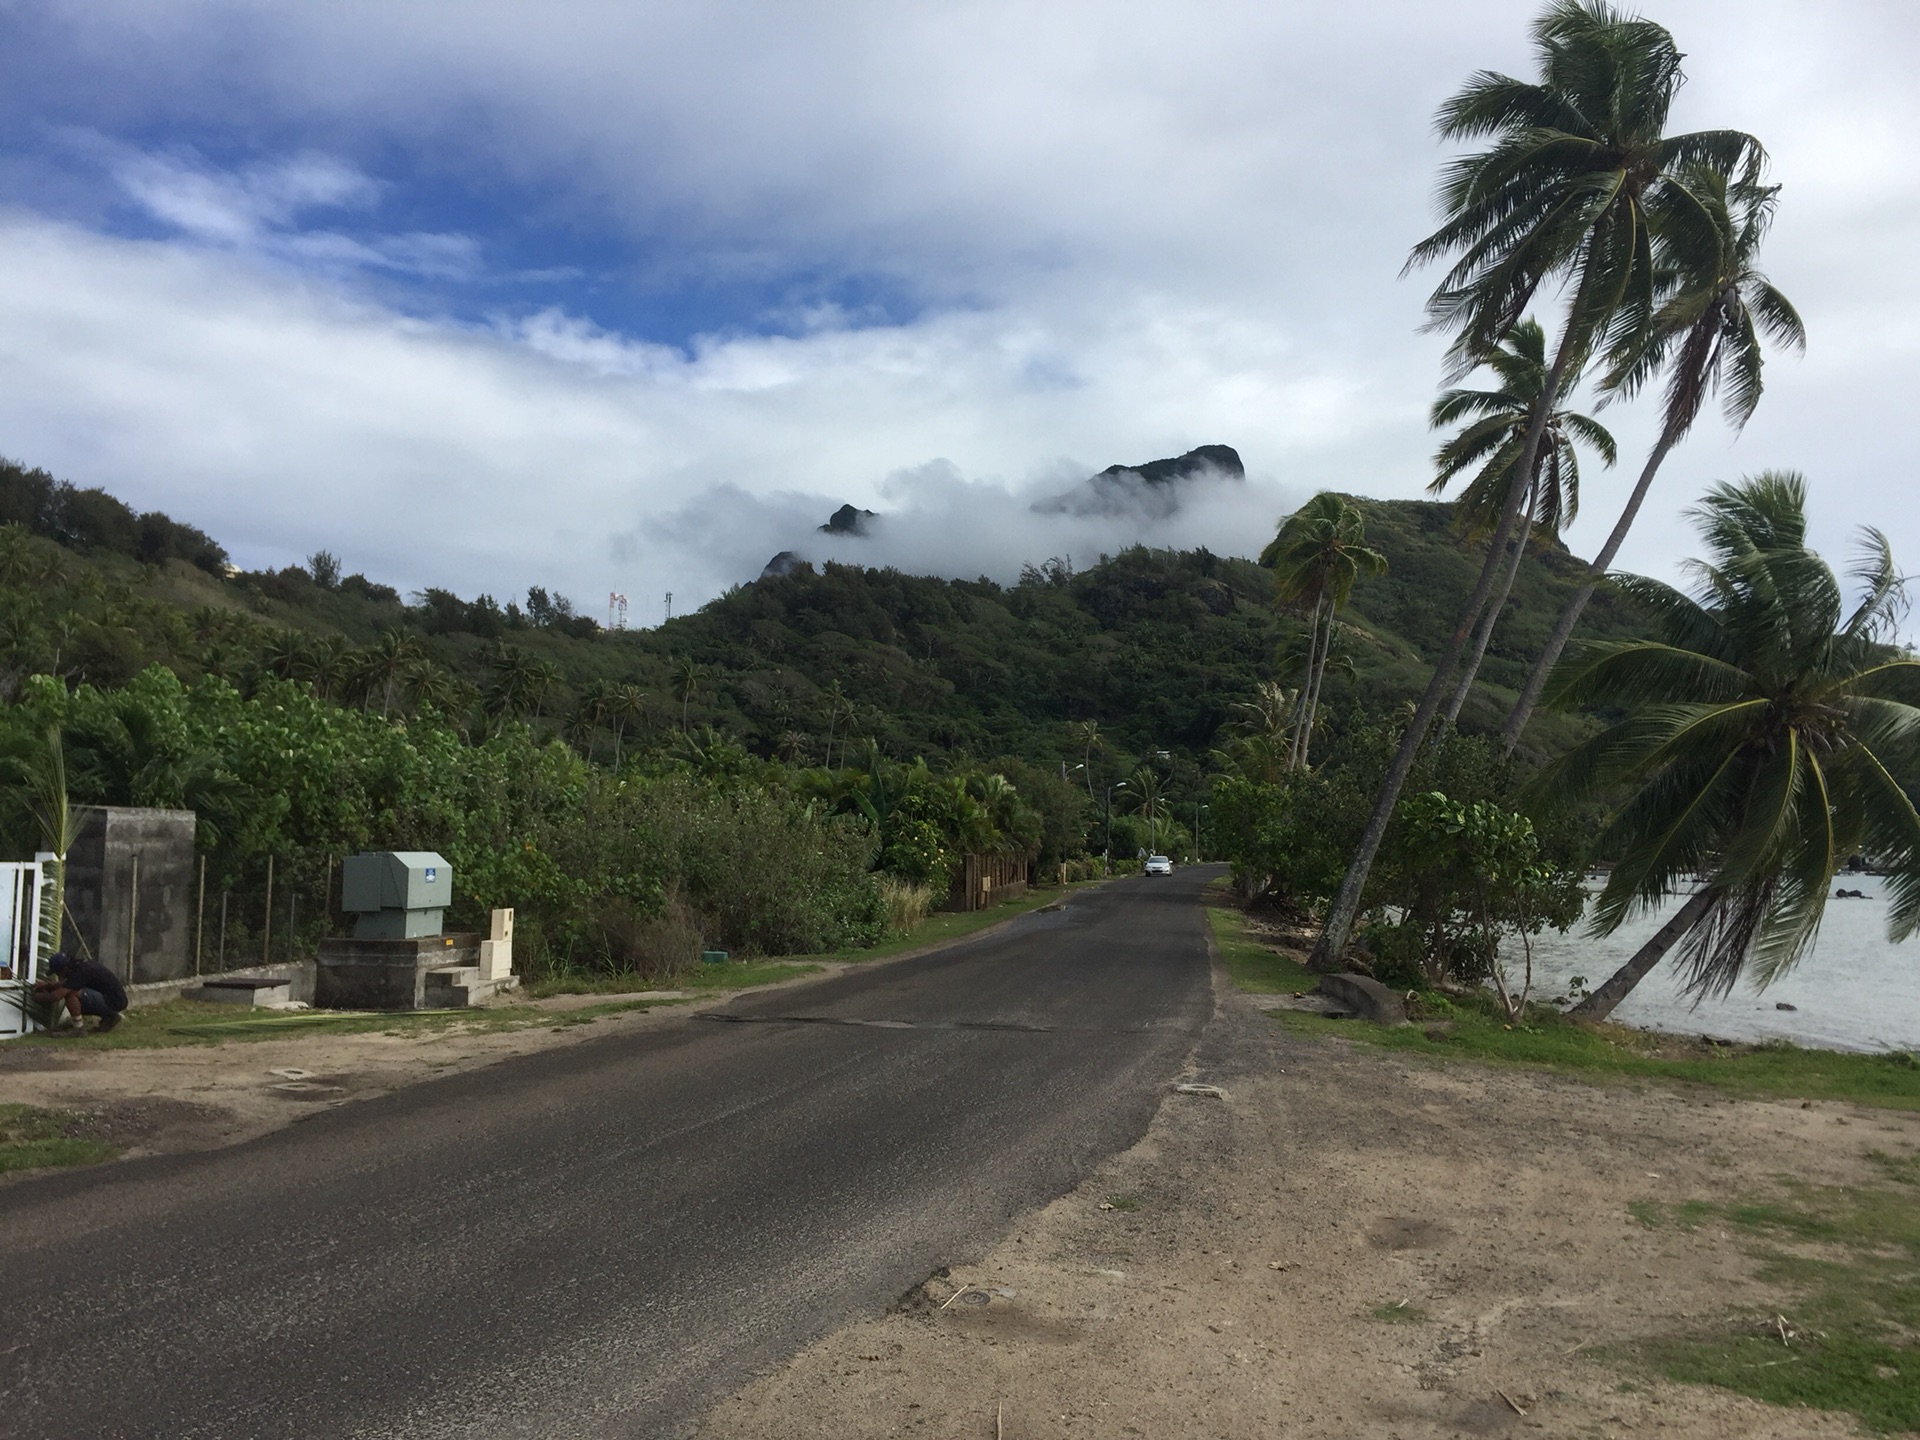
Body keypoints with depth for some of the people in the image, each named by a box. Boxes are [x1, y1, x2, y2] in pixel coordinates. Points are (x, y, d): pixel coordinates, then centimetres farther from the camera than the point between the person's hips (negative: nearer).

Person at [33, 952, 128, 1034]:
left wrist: (38, 996, -1)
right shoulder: (82, 965, 10)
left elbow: (56, 996, -20)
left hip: (114, 1002, -10)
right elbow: (66, 984, 28)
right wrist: (47, 984, 14)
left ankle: (79, 1028, -8)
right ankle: (108, 1016, 19)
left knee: (70, 994, -19)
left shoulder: (80, 973, -18)